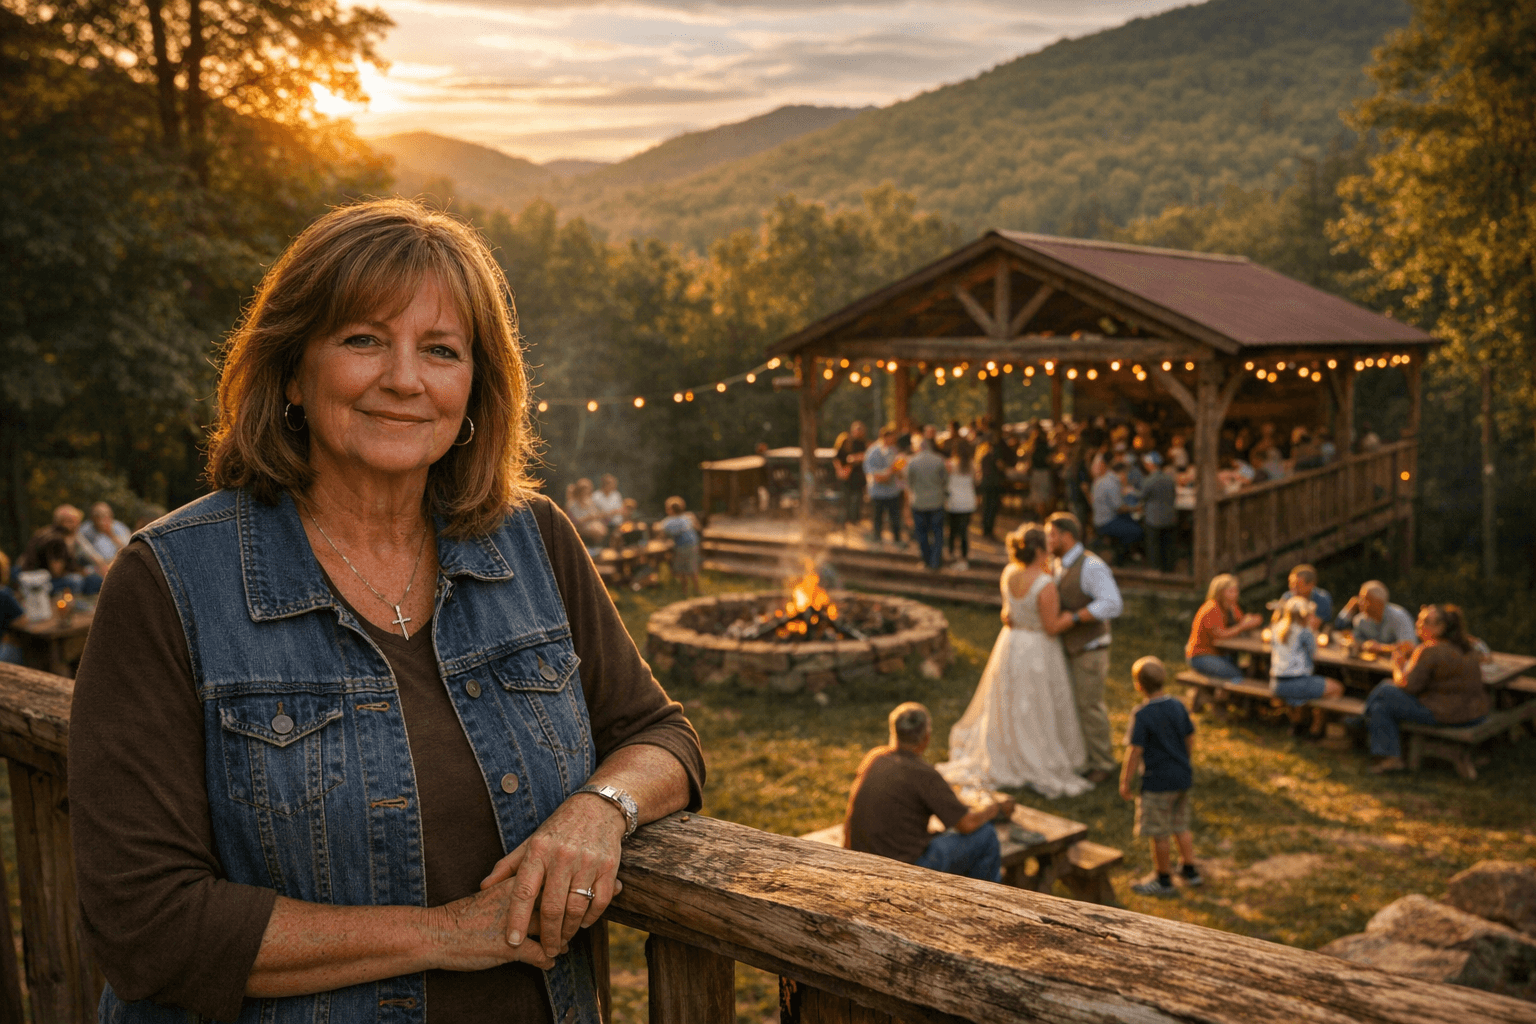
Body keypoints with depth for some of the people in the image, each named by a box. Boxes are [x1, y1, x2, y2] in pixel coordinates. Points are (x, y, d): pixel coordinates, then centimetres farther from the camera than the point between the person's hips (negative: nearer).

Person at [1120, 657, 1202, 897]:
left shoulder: (1142, 714, -20)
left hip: (1157, 782, -7)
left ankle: (1164, 880, 20)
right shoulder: (1178, 706, -1)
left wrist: (1125, 781, -8)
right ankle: (1190, 870, 33)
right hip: (1182, 778, 7)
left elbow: (1135, 750, -18)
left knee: (1158, 833, 8)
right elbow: (1190, 739, 9)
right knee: (1181, 826, 23)